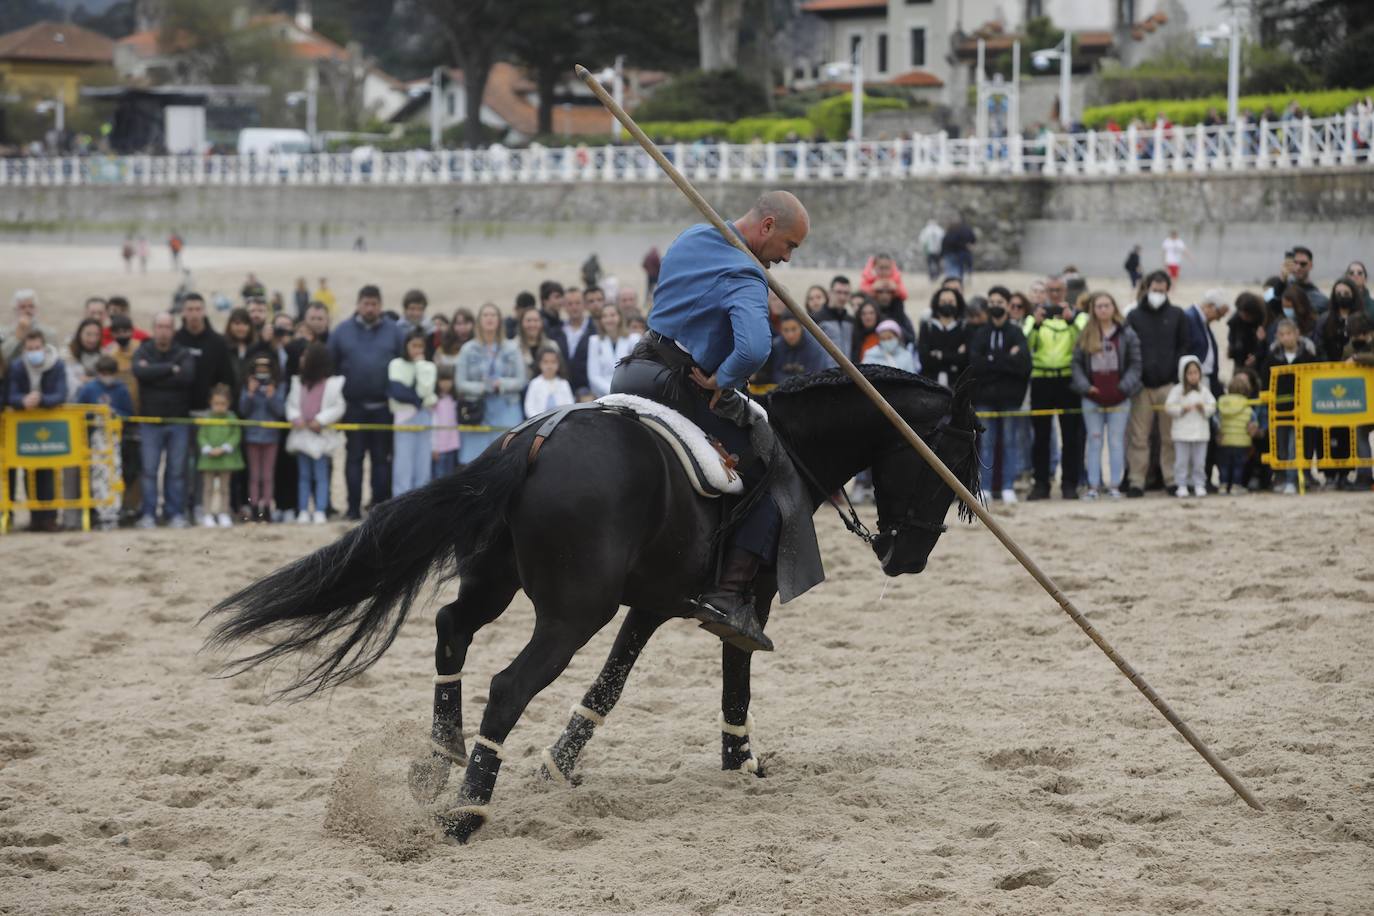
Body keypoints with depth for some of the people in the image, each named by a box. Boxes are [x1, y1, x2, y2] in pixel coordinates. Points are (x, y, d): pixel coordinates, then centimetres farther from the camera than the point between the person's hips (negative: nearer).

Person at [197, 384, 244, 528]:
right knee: (208, 487, 4)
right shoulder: (206, 418, -1)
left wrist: (223, 449, -15)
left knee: (224, 487, 8)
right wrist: (208, 449, -17)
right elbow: (201, 436, -1)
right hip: (208, 457, 0)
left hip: (225, 456, 0)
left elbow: (236, 436, -4)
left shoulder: (231, 418, 0)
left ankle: (223, 514, 14)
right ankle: (207, 514, 8)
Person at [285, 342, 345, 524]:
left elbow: (338, 407, -6)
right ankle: (303, 511, 9)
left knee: (321, 475, -3)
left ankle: (320, 511, -4)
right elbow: (291, 404, 10)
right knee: (303, 475, 7)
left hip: (321, 435, -5)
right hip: (302, 433, 5)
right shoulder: (298, 382, 12)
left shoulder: (333, 384, -4)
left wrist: (320, 421, -15)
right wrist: (295, 418, -9)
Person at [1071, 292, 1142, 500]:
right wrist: (1085, 386, -10)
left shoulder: (1127, 335, 0)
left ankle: (1115, 485, 5)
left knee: (1116, 442, 1)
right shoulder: (1086, 336, 6)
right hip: (1092, 399, 2)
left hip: (1118, 399, -2)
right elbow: (1077, 363, 4)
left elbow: (1135, 364, -1)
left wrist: (1124, 387, -13)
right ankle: (1093, 485, 7)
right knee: (1094, 442, 5)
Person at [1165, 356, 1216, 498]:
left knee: (1199, 461, 6)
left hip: (1200, 431, 2)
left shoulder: (1204, 390, 6)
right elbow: (1168, 407, -6)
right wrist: (1182, 409, -17)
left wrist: (1203, 408, -14)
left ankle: (1199, 485, 13)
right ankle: (1182, 485, 8)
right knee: (1181, 461, 1)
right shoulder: (1177, 390, -1)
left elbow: (1212, 406, 5)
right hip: (1182, 432, -2)